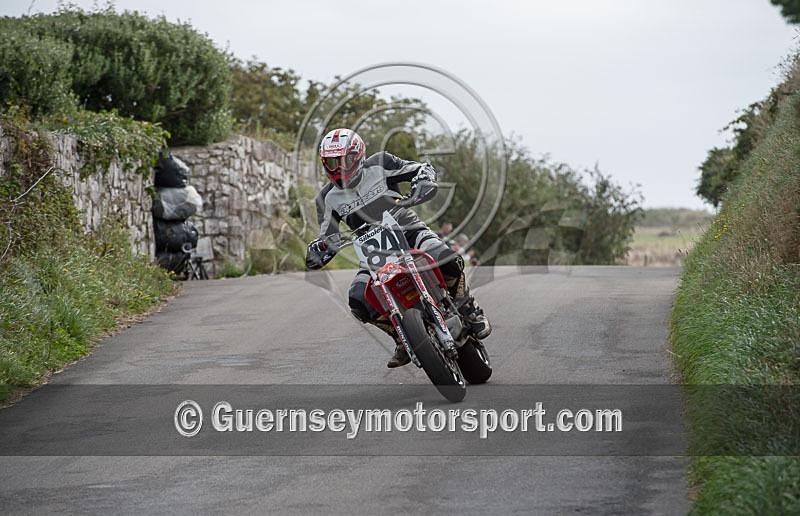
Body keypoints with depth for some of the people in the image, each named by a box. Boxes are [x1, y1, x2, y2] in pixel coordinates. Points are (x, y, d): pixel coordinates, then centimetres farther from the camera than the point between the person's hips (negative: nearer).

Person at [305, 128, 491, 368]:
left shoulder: (379, 165, -2)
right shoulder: (328, 198, 4)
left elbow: (421, 168, 3)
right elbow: (328, 237, 7)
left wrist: (424, 181, -21)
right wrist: (317, 251, -16)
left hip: (408, 230, -2)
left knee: (448, 260, -34)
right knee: (359, 300, -25)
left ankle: (470, 312, -8)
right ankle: (403, 338, -3)